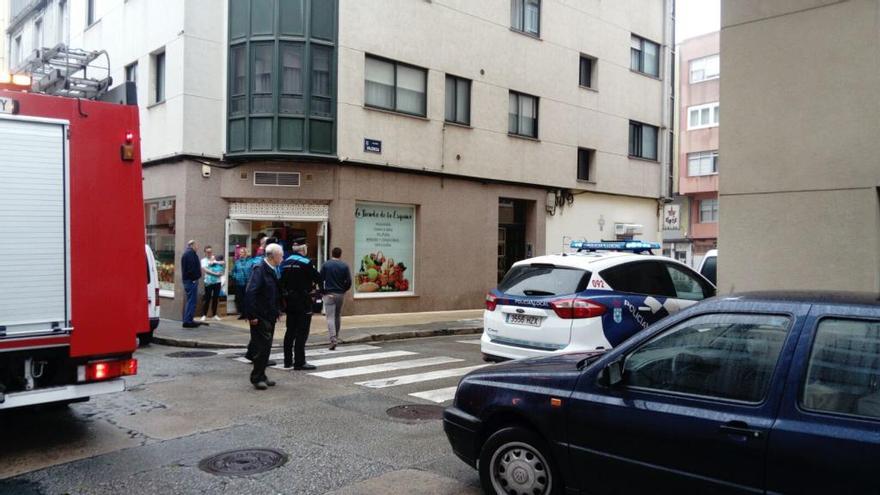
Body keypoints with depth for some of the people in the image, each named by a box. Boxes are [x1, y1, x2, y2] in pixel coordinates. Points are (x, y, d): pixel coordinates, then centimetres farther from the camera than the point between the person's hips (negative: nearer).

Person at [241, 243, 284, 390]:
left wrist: (277, 310, 13)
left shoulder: (273, 270, 11)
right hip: (260, 317, -9)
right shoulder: (260, 270, -16)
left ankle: (261, 376, 22)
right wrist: (252, 315, -21)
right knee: (261, 347, -4)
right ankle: (257, 378, 6)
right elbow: (250, 292, -21)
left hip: (270, 316, 9)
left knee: (266, 347, 13)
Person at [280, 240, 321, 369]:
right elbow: (318, 278, -12)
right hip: (302, 300, -7)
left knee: (290, 331, 15)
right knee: (302, 332, -2)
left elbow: (282, 281, 9)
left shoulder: (285, 262, 6)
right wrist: (313, 283, 8)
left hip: (289, 300, 7)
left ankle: (288, 360, 22)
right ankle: (299, 362, -1)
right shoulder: (305, 262, -14)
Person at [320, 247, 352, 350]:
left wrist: (323, 291, 8)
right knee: (338, 317, 16)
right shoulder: (344, 266, 0)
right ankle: (336, 337, 27)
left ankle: (333, 339, -19)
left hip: (329, 294, -2)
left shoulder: (326, 265, -4)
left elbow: (320, 280, -5)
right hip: (340, 294, 2)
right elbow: (349, 282, -3)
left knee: (330, 317, -5)